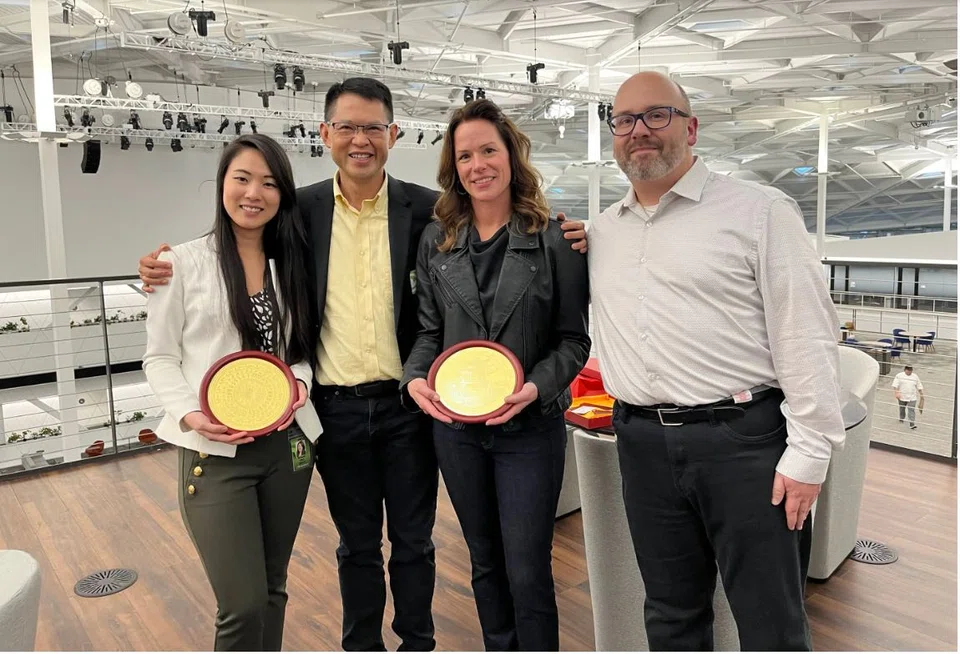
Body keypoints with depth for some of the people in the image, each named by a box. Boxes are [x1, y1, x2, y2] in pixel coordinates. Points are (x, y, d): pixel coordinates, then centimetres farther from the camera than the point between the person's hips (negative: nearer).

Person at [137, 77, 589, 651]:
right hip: (337, 409, 1)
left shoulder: (426, 209, -4)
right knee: (358, 545, 18)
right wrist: (174, 270, -6)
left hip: (407, 405, -1)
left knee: (413, 541, 15)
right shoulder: (302, 210, 0)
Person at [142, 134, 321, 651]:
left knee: (272, 590, 16)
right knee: (243, 604, -5)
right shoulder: (183, 262, -3)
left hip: (286, 444, 4)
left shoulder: (291, 264, 9)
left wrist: (299, 381, -9)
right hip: (215, 451, -4)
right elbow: (159, 358, -2)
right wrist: (190, 414, -18)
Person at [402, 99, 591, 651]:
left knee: (528, 571, 3)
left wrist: (536, 387, -21)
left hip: (531, 426, -3)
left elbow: (574, 338, -5)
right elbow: (430, 329, 8)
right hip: (455, 424, 4)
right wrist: (416, 378, -10)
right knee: (485, 560, 19)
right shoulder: (437, 241, 5)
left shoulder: (553, 238, -6)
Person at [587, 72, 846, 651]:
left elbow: (807, 337, -8)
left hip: (744, 437, -4)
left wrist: (809, 452, -11)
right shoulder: (601, 232, 12)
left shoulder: (759, 212, -4)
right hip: (642, 442, 5)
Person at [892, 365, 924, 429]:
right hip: (902, 397, 0)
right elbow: (895, 386, -8)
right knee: (902, 409, 16)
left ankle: (912, 424, -13)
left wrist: (921, 394, 13)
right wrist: (896, 393, -19)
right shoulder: (899, 376, -2)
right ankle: (901, 418, 41)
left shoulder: (915, 377, 7)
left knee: (911, 410, -10)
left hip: (912, 398, 0)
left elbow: (919, 387, 15)